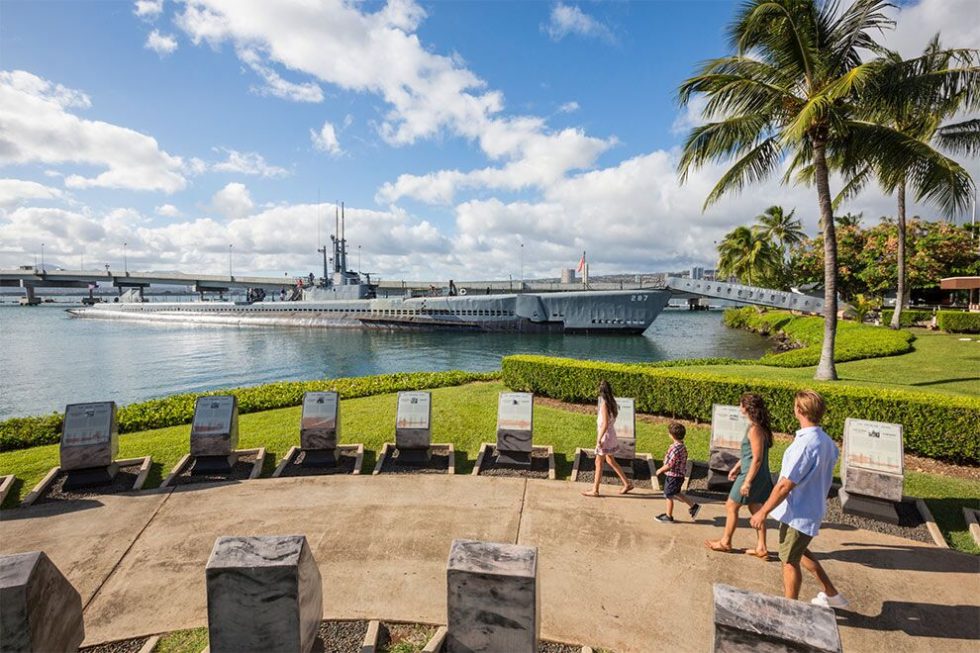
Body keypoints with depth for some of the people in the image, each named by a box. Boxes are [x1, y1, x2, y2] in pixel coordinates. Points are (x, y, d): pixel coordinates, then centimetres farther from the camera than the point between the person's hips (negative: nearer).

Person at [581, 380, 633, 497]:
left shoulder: (604, 404, -22)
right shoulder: (612, 402, 4)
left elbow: (605, 424, -24)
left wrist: (599, 439, -20)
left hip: (605, 436, -9)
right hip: (611, 435, 9)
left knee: (598, 463, 2)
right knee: (611, 461, 21)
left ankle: (595, 490, 12)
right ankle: (627, 483, 27)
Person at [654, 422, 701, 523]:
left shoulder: (675, 449, -30)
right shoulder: (682, 446, 0)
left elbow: (669, 465, -27)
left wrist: (660, 470, -10)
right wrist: (663, 468, 15)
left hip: (674, 476, -9)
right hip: (679, 475, 9)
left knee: (669, 496, 9)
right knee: (676, 493, 27)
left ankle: (668, 516, 25)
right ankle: (693, 506, 33)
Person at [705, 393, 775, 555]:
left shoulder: (755, 429, -24)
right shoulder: (760, 426, 6)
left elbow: (757, 459, -24)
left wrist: (747, 482, -21)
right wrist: (737, 467, 20)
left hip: (752, 475, -9)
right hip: (760, 476, 9)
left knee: (731, 506, 7)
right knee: (755, 509, 17)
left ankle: (725, 542, 21)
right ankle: (761, 548, 25)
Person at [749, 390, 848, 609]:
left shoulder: (804, 444, -30)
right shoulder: (826, 441, -3)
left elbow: (785, 485, -26)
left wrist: (763, 512, -16)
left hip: (798, 513, -8)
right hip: (813, 508, 8)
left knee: (789, 561, 11)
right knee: (800, 552, 30)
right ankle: (831, 594, 41)